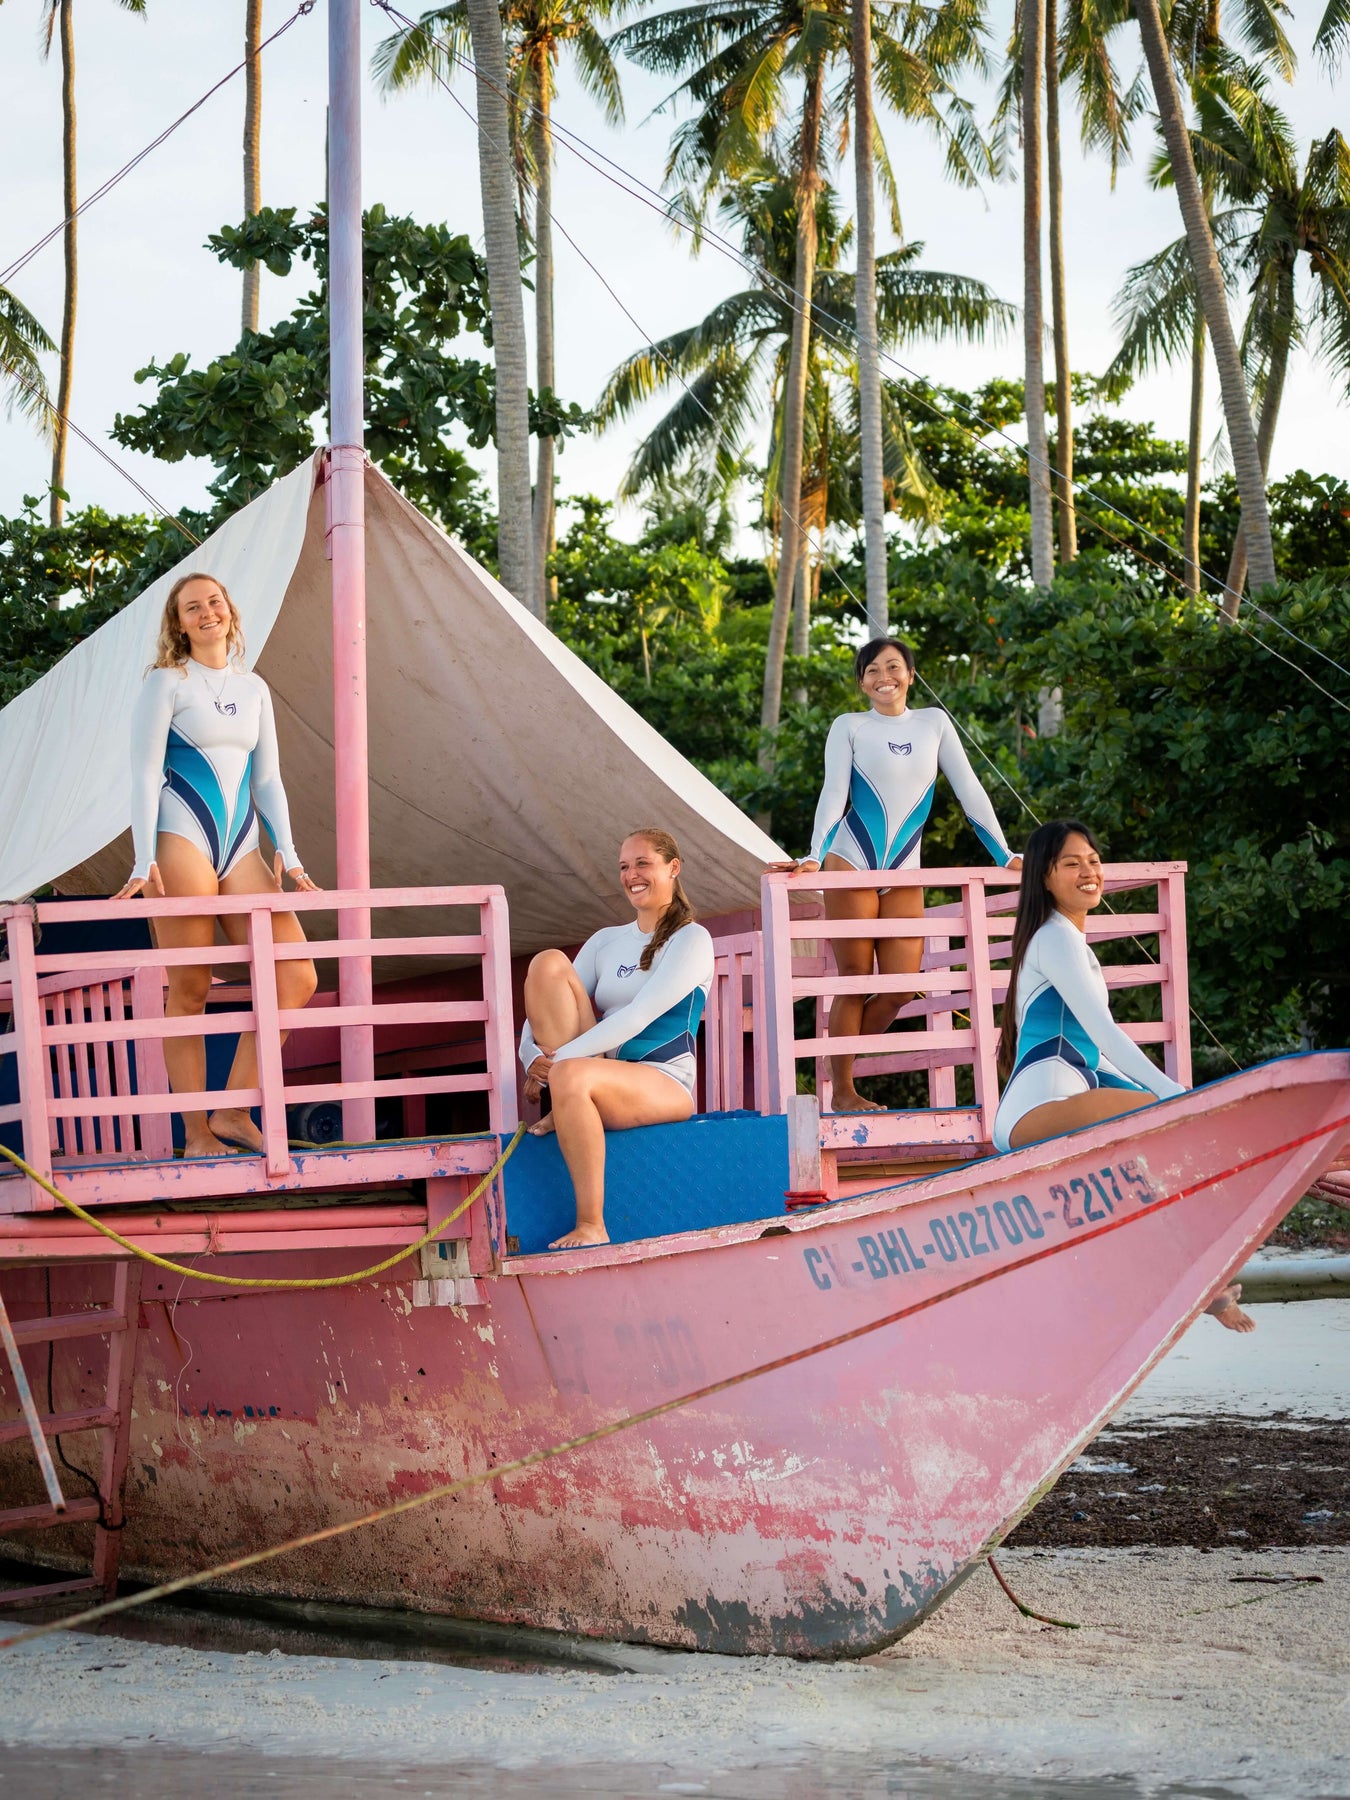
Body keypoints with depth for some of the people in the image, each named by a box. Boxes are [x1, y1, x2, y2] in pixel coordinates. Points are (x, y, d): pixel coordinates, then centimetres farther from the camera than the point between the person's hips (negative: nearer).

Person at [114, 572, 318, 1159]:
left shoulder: (253, 688, 18)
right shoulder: (167, 682, 2)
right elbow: (145, 772, -4)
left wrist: (286, 851, 7)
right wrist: (144, 861, -14)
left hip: (241, 847, 6)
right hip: (182, 840, -6)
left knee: (297, 978, -6)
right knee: (190, 989, -5)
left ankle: (233, 1114, 0)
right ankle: (197, 1133, -1)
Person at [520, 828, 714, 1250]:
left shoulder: (690, 940, -2)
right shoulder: (606, 941, 18)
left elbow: (639, 1016, -15)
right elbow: (548, 1009, 10)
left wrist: (560, 1057, -21)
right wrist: (534, 1056, -13)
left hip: (663, 1083, -6)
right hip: (602, 1074, 6)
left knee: (571, 1075, -39)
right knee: (549, 963, -10)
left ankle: (592, 1226, -37)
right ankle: (567, 1109, -17)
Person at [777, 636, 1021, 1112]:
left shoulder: (934, 722, 10)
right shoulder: (849, 727, 2)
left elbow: (970, 791, 8)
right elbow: (834, 795, -8)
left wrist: (1005, 855, 2)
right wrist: (813, 857, -23)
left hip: (904, 876, 3)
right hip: (852, 867, -3)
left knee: (900, 989, -3)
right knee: (854, 984, -2)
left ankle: (836, 1067, 18)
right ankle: (842, 1091, 8)